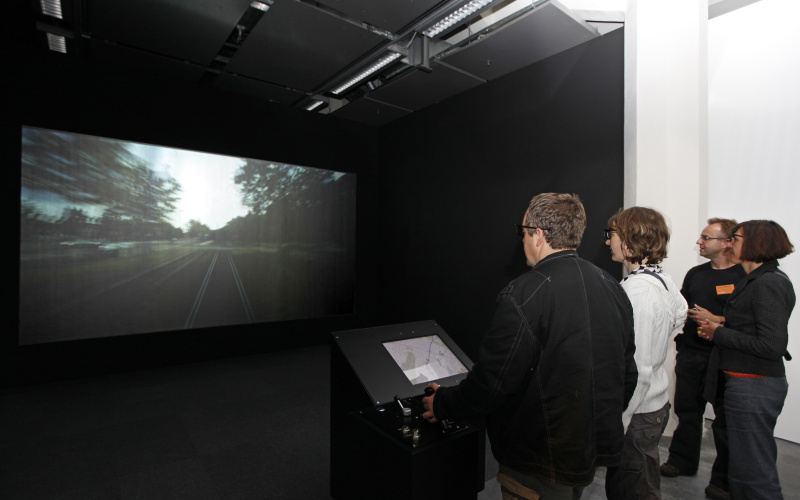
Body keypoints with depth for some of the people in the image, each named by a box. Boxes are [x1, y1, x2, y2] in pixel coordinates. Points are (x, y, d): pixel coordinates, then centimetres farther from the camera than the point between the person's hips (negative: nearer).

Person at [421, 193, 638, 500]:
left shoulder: (523, 297, -28)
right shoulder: (612, 287, -1)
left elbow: (492, 381, -23)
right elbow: (628, 372, 8)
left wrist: (442, 405, -5)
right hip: (597, 450, 8)